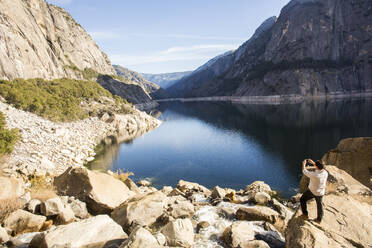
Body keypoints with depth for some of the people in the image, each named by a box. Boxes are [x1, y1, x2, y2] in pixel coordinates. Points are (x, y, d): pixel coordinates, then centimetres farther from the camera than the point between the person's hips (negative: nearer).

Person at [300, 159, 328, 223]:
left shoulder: (314, 175, -33)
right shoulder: (325, 173, -17)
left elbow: (304, 171, -15)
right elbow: (321, 168, 8)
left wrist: (304, 164, 1)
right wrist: (313, 163, 11)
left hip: (312, 191, -5)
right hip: (321, 192, 5)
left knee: (302, 199, 18)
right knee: (319, 204, 23)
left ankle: (305, 214, 25)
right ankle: (319, 219, 39)